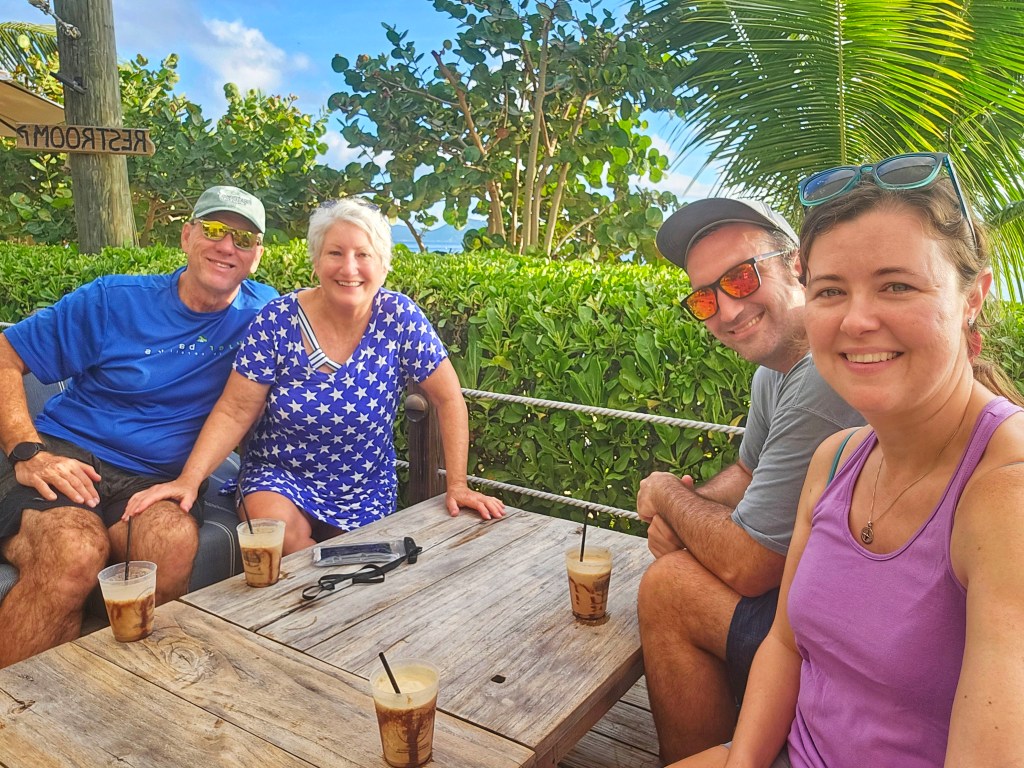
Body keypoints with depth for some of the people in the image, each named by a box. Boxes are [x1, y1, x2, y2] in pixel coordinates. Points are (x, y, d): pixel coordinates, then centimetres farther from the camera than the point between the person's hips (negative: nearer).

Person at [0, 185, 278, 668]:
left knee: (174, 541, -34)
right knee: (76, 554, -34)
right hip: (63, 459, -1)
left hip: (150, 481, 1)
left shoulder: (261, 312, 9)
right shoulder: (114, 300, 3)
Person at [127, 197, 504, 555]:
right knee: (276, 534, -29)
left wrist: (457, 485, -12)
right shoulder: (278, 320, -13)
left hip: (366, 491, 1)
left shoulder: (399, 317, -13)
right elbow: (234, 412, -10)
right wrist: (189, 479, -23)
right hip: (278, 473, -1)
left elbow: (448, 398, -8)